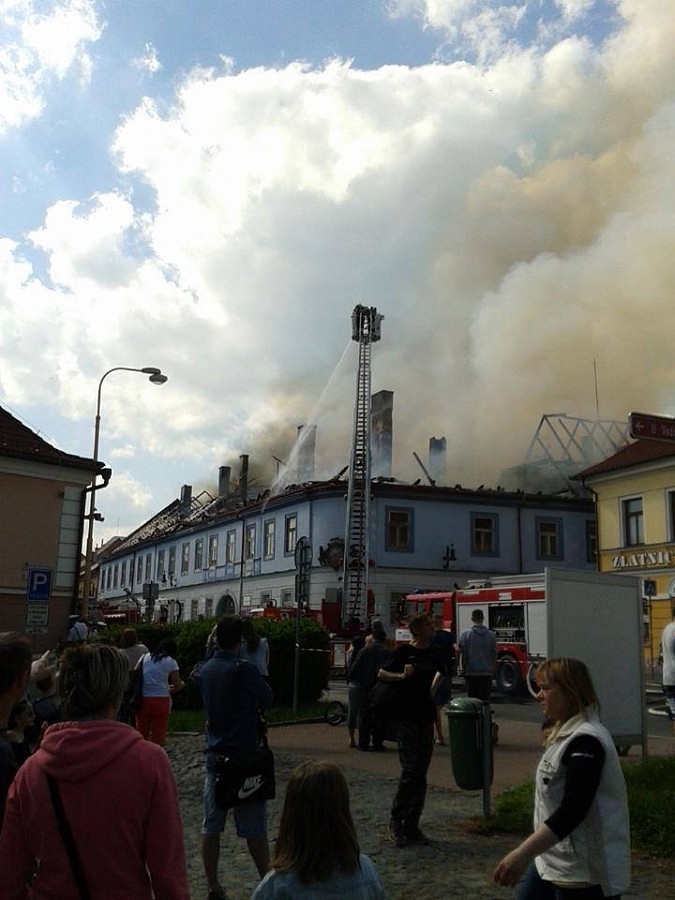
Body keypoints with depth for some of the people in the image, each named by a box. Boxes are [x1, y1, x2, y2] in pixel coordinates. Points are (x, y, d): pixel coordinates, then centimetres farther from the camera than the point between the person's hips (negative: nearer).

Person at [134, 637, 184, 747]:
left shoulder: (144, 657, 12)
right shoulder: (170, 662, 2)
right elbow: (178, 685, 2)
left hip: (142, 700, 3)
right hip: (161, 700, -3)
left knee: (142, 734, 13)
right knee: (158, 737, 3)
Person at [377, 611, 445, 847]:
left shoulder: (434, 652, 6)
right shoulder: (404, 651, -9)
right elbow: (381, 673, -3)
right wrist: (402, 675, -17)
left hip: (425, 716, 6)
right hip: (406, 717, -5)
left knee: (421, 774, 7)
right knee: (410, 770, -11)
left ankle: (412, 826, 15)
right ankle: (396, 821, 4)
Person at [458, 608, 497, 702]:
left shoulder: (465, 635, -6)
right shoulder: (491, 635, 0)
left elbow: (463, 654, -3)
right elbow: (494, 654, 6)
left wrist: (464, 669, 9)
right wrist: (493, 670, 17)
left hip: (471, 673, -1)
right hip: (486, 673, 1)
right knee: (485, 699, 6)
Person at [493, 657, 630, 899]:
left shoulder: (586, 741, -22)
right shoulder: (566, 732, 9)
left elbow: (572, 812, -28)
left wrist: (524, 853, -32)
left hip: (585, 872, -9)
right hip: (552, 858, 9)